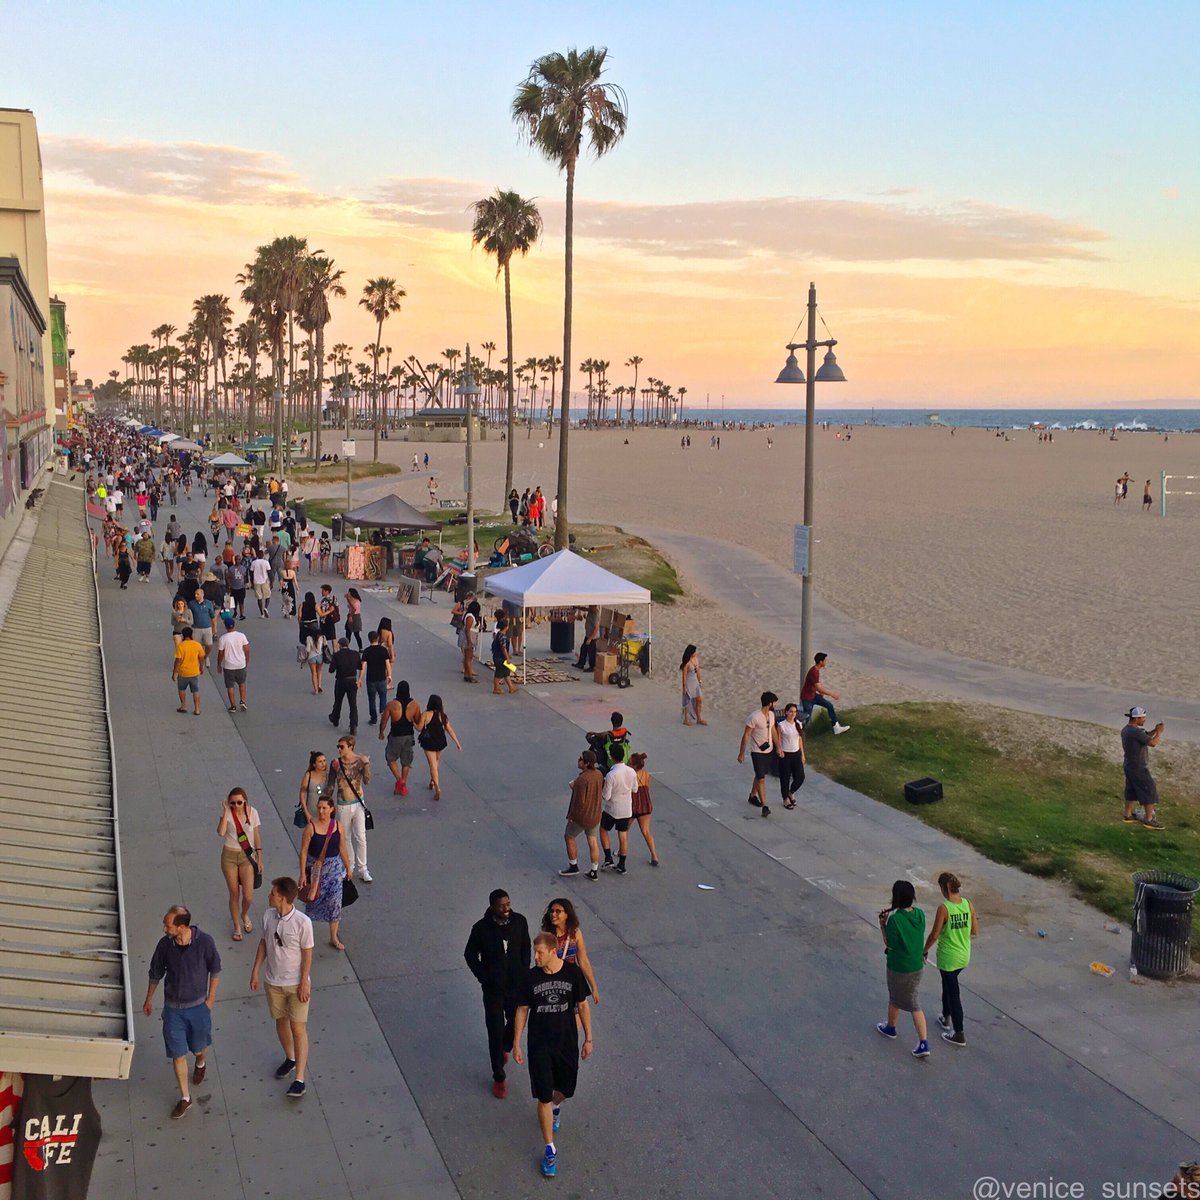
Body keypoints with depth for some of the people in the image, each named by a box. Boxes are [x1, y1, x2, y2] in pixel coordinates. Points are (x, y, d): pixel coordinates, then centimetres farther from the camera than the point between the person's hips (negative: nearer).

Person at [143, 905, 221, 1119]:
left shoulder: (204, 941, -21)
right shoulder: (164, 944, -15)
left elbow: (215, 969, -5)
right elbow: (156, 973, 3)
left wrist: (210, 998, -1)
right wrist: (149, 999, 12)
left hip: (198, 1005, -1)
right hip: (173, 1008, 1)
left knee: (199, 1047, 19)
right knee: (178, 1054, 5)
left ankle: (201, 1064, 55)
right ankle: (185, 1098, 23)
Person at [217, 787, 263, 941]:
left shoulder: (252, 812, -7)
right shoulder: (227, 813, -10)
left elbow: (257, 836, 2)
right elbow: (221, 832, -27)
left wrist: (259, 858, 2)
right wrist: (226, 811, -26)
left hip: (247, 856, 1)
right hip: (229, 856, 0)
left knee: (248, 896, -3)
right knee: (234, 895, 8)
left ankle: (244, 915, 32)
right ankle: (237, 927, 29)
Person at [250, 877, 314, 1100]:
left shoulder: (302, 922, -23)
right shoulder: (268, 916, -7)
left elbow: (307, 954, -15)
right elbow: (264, 943, 7)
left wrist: (304, 984, -13)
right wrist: (255, 970, 7)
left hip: (296, 983, -5)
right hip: (273, 981, 5)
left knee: (298, 1028, -1)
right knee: (281, 1021, 21)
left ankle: (299, 1079, 5)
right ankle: (290, 1058, 44)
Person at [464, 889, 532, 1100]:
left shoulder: (519, 921, -10)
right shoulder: (481, 928, -19)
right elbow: (470, 955, -6)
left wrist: (524, 971, -1)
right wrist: (484, 978, -11)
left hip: (517, 985, 3)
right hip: (494, 989, -3)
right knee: (496, 1033, 2)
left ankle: (504, 1049, 52)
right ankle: (498, 1078, 17)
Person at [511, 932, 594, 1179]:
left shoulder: (572, 972, -11)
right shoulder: (530, 977, -11)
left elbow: (582, 1005, 0)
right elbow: (523, 1010, -1)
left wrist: (588, 1038, 3)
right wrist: (516, 1043, 1)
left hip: (567, 1043, 1)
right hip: (539, 1046, -1)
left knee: (566, 1089, 17)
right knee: (544, 1098, -1)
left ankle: (556, 1107, 54)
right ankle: (550, 1149, 13)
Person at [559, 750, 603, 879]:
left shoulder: (582, 779, -28)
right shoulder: (599, 774, -4)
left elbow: (579, 801, -28)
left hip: (581, 815, -7)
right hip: (595, 814, 7)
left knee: (569, 837, 17)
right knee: (593, 842, 14)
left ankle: (573, 866, 26)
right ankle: (594, 872, 19)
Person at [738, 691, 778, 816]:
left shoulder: (771, 714, 0)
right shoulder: (754, 717, -23)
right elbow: (746, 735, -18)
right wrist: (741, 754, -14)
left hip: (768, 750, 8)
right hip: (757, 752, -8)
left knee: (760, 775, 21)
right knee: (761, 778, -9)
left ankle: (752, 796, 41)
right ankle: (764, 807, -8)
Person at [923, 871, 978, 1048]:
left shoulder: (943, 908, -23)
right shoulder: (968, 904, -7)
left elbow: (934, 935, -17)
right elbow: (975, 932, 1)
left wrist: (925, 951, -1)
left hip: (948, 958, -6)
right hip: (964, 956, 6)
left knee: (953, 993, 6)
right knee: (948, 984, 28)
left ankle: (959, 1035, 16)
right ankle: (946, 1018, 44)